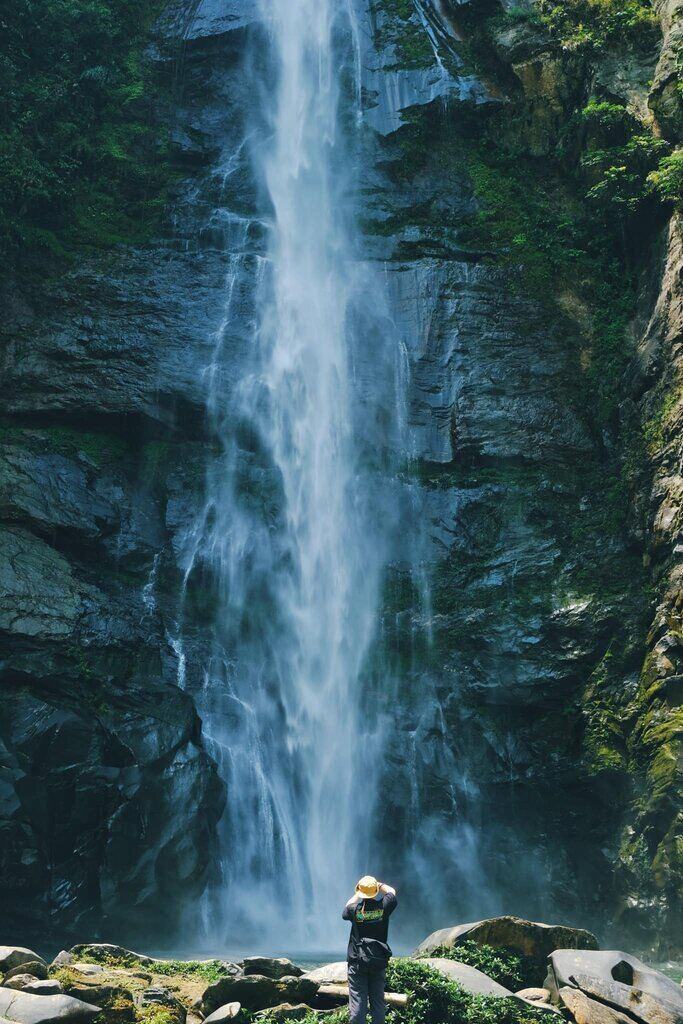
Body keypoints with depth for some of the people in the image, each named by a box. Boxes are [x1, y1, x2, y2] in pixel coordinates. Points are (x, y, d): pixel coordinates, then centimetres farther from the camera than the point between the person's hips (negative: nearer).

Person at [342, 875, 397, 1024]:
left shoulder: (355, 909, -9)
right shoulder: (383, 906, -7)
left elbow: (345, 913, 16)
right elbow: (392, 892, 15)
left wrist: (357, 895, 23)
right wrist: (380, 885, 26)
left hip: (357, 962, -2)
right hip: (379, 962, 2)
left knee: (357, 1001, -2)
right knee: (378, 1001, 7)